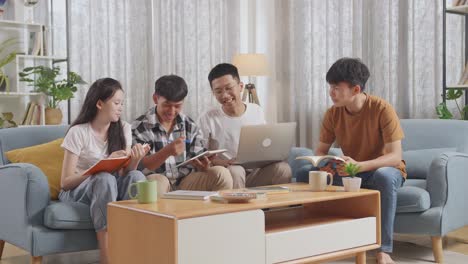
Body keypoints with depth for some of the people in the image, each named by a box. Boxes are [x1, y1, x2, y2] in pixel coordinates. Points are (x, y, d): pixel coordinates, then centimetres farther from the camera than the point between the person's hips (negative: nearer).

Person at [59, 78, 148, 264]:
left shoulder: (123, 129, 2)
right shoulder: (78, 132, -12)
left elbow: (125, 174, -3)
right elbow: (65, 182, -14)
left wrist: (135, 160, -26)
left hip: (112, 188, 4)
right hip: (77, 192, -4)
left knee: (136, 176, -28)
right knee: (105, 179, -37)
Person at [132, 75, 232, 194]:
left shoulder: (191, 127, 10)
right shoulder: (139, 127, -2)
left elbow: (200, 163, 9)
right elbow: (140, 167, -10)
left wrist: (204, 166, -17)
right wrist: (167, 152, -26)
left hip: (187, 183, 4)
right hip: (156, 184, -3)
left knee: (221, 173, -18)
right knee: (156, 182, -38)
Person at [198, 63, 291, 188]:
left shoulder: (257, 111, 9)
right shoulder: (207, 119, -4)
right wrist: (220, 162, -24)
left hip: (255, 172, 3)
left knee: (282, 167, -26)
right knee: (235, 171, -37)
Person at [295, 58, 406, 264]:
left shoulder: (382, 109, -22)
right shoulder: (333, 113, -8)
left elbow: (395, 156, -26)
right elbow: (321, 150, -1)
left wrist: (359, 166, -43)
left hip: (384, 169, -5)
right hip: (350, 171, 5)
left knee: (384, 177, -41)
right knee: (304, 173, -14)